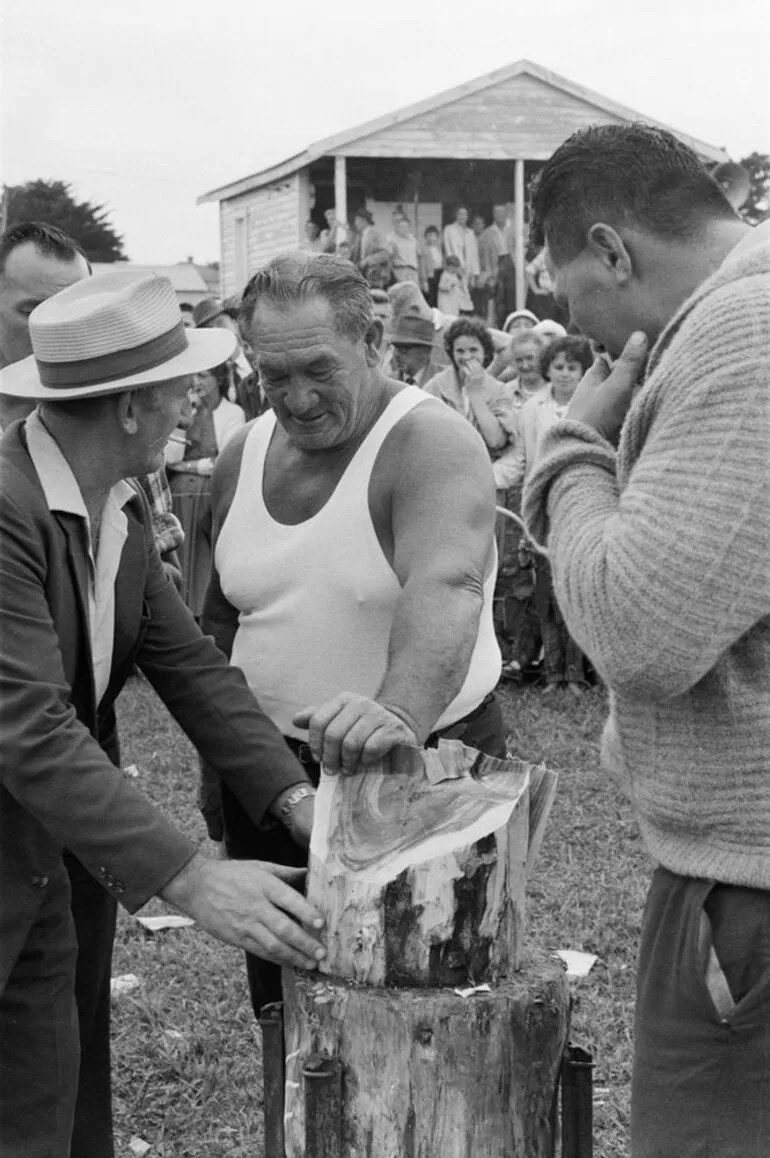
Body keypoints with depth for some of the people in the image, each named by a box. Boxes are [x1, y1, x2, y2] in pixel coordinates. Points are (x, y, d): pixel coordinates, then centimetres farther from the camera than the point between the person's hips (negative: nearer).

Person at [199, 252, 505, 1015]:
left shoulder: (433, 445, -17)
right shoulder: (242, 458, 4)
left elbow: (443, 594, -35)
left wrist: (400, 712, -53)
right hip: (267, 774, 5)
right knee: (280, 1002, 16)